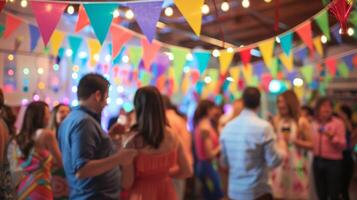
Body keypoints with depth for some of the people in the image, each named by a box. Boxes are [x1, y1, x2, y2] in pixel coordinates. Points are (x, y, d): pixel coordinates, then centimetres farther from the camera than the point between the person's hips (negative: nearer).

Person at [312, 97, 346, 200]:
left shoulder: (338, 123, -7)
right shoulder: (314, 124, 8)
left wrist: (331, 137, -26)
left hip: (333, 162, -5)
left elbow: (343, 145, -12)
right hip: (317, 161, 5)